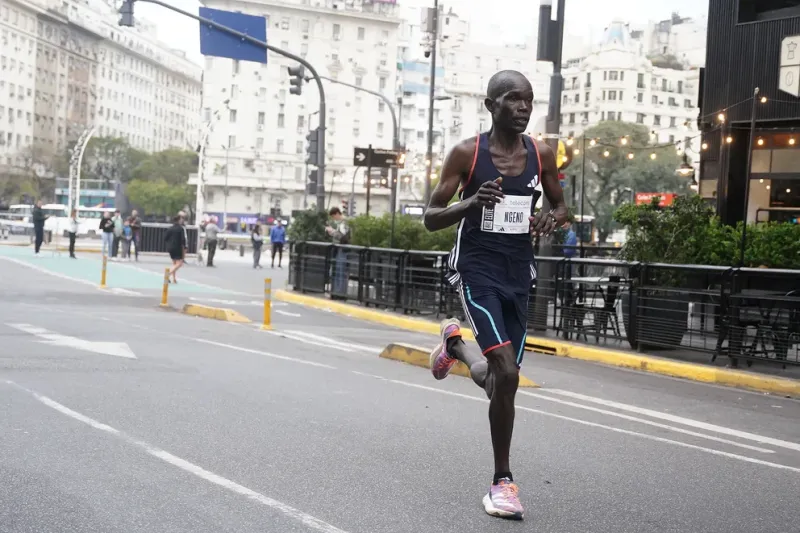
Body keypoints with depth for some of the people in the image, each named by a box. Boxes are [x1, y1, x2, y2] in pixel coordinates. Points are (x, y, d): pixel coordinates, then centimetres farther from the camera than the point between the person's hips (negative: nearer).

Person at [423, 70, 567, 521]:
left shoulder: (542, 155, 2)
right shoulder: (467, 153, -8)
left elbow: (561, 205, 17)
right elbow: (431, 218, -5)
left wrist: (552, 219, -8)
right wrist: (471, 203, -25)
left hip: (519, 273, 5)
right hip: (478, 270, -5)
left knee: (499, 381, 9)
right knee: (506, 375, -19)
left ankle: (457, 343, 43)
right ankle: (503, 480, -3)